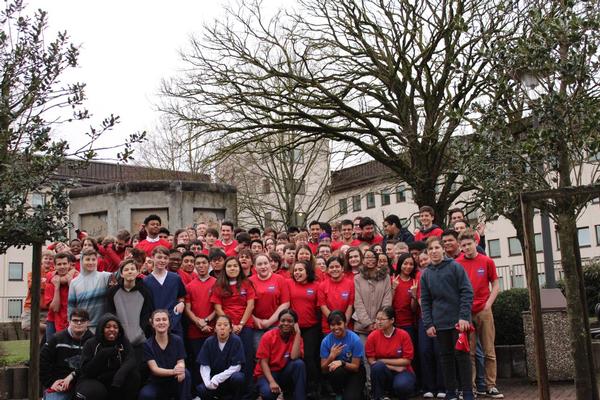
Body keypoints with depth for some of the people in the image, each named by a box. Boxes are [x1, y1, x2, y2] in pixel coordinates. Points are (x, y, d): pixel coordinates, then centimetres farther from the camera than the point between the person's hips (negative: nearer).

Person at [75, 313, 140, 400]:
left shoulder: (123, 342, 0)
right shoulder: (91, 344, -5)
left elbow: (131, 361, -19)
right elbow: (86, 371, -14)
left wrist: (120, 374, -39)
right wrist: (103, 354, -24)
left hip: (115, 382, 3)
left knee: (133, 375, -25)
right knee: (93, 391, -37)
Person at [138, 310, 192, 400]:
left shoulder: (177, 340, -4)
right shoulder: (148, 344, -8)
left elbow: (181, 362, -9)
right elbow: (154, 369, -16)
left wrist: (180, 369, -37)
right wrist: (173, 371, -36)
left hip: (175, 383, 0)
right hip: (157, 383, 0)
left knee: (185, 373, -32)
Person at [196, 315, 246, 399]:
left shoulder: (236, 341, -12)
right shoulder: (209, 342, -5)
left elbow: (236, 366, -14)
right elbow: (204, 366, -5)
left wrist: (218, 378, -23)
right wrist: (208, 382, -24)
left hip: (230, 377, -2)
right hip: (213, 378, 2)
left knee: (238, 377, -35)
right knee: (200, 389, -27)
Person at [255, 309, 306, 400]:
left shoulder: (296, 338, -4)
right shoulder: (268, 336, -9)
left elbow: (294, 357, -23)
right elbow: (263, 362, -12)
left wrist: (298, 333, -20)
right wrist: (272, 382, -26)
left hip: (285, 374, 3)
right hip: (267, 374, -3)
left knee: (299, 363, -28)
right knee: (268, 392, -37)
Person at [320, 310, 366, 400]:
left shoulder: (355, 339, -19)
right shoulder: (326, 341, -12)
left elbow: (355, 366, -15)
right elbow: (323, 369, -11)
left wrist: (341, 362, -34)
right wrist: (331, 356, -29)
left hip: (354, 372, -2)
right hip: (337, 373, 2)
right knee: (337, 371, -34)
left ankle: (357, 391, 10)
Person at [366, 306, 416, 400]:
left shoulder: (403, 335, -9)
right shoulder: (372, 336, -7)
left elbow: (407, 360, -9)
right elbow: (371, 361, -7)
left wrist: (383, 361, -12)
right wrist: (395, 367, -14)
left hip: (402, 371, 0)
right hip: (383, 373, 1)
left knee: (402, 385, -34)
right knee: (378, 366, -33)